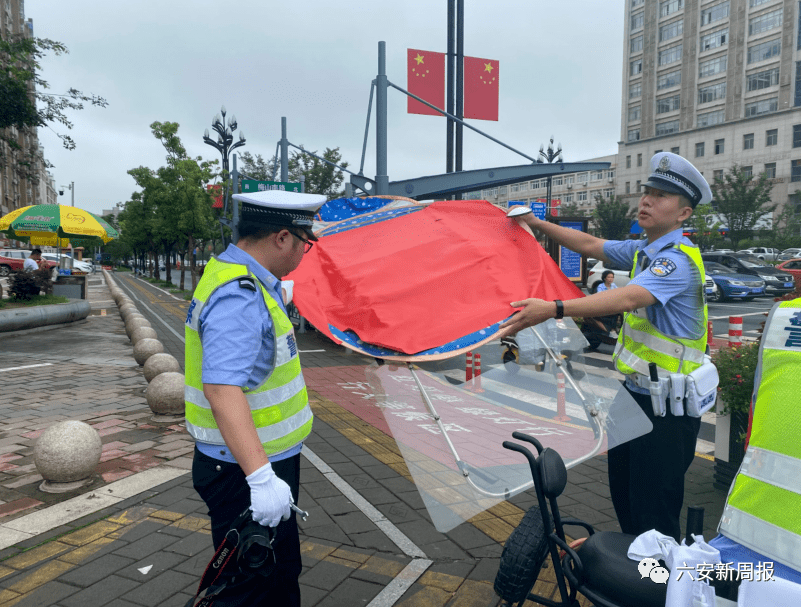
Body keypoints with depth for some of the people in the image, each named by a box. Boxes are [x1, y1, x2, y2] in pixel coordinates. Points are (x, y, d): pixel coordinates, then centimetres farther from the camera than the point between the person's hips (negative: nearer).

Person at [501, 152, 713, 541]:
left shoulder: (678, 259, -20)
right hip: (637, 392, 10)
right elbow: (590, 245, 18)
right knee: (623, 493, 20)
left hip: (667, 406, -9)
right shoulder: (643, 251, 10)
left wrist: (555, 310, -46)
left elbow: (628, 298, -35)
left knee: (653, 509, -1)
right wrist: (537, 224, 12)